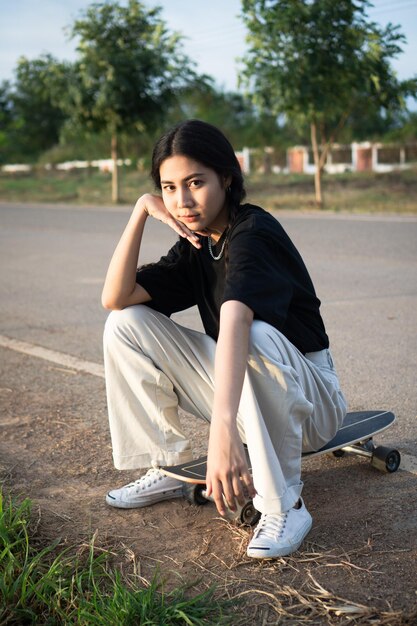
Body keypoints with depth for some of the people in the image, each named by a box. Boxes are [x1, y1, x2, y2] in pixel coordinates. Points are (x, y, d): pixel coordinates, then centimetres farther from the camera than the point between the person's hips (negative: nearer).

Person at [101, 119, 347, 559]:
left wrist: (222, 428, -57)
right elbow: (115, 298, -8)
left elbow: (235, 320, -42)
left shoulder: (254, 232, -23)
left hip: (308, 395, -6)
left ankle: (284, 505, -25)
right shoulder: (195, 245, 2)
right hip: (237, 388, 7)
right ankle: (168, 468, 4)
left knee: (255, 338, -41)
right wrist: (142, 210, -15)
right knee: (127, 324, -6)